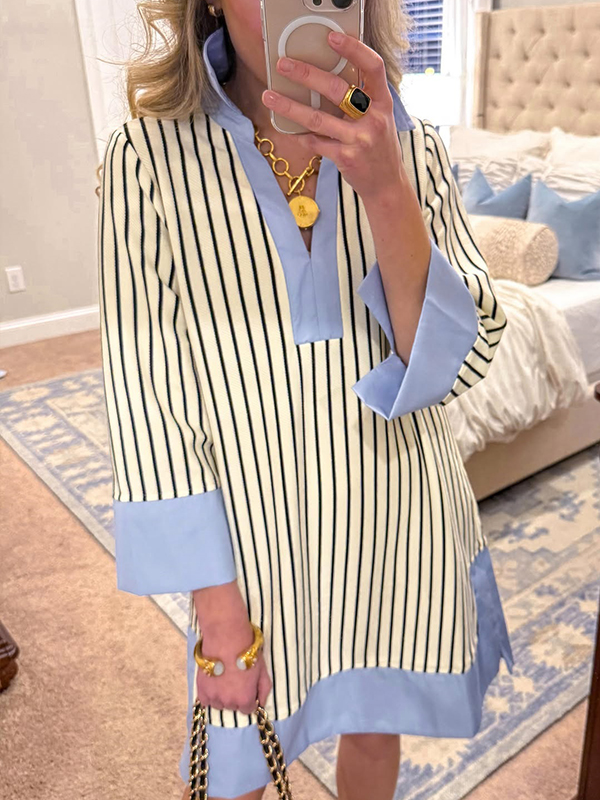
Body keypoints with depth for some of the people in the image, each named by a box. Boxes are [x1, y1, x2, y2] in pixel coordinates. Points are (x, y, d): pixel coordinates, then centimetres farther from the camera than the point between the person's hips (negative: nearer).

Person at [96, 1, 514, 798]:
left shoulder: (412, 148, -6)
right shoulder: (151, 155, -13)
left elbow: (461, 360, -14)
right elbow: (146, 392, -12)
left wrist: (383, 188, -29)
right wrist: (214, 599, -12)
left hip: (397, 517, 3)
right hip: (256, 527, -1)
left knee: (377, 722, 26)